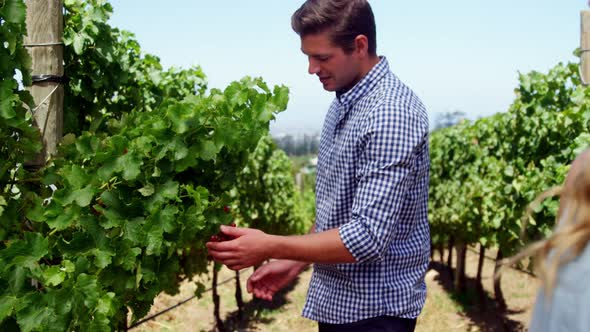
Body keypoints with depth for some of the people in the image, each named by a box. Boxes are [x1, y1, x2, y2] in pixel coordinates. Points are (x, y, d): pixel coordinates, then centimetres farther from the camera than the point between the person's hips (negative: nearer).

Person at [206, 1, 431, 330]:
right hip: (338, 301, 8)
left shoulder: (391, 113, -23)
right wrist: (294, 263, 9)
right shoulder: (345, 104, 7)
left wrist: (270, 247, -23)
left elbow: (368, 236, -27)